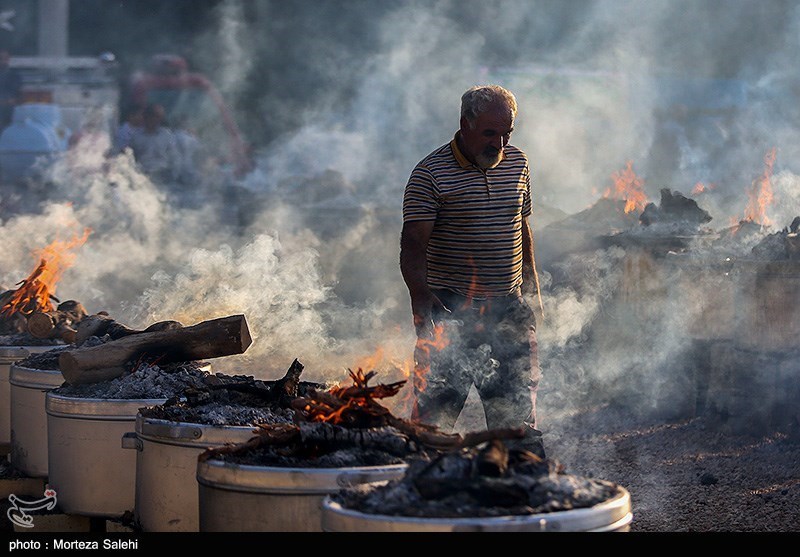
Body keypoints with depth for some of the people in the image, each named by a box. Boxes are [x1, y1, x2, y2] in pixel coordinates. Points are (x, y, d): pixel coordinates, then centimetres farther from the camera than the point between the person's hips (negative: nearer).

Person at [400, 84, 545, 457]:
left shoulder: (517, 164, 9)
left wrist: (531, 287, 20)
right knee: (436, 411, -3)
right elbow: (413, 244, -14)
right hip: (450, 311, -5)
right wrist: (421, 297, -28)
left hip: (508, 310, 5)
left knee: (517, 408, 9)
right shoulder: (430, 174, -9)